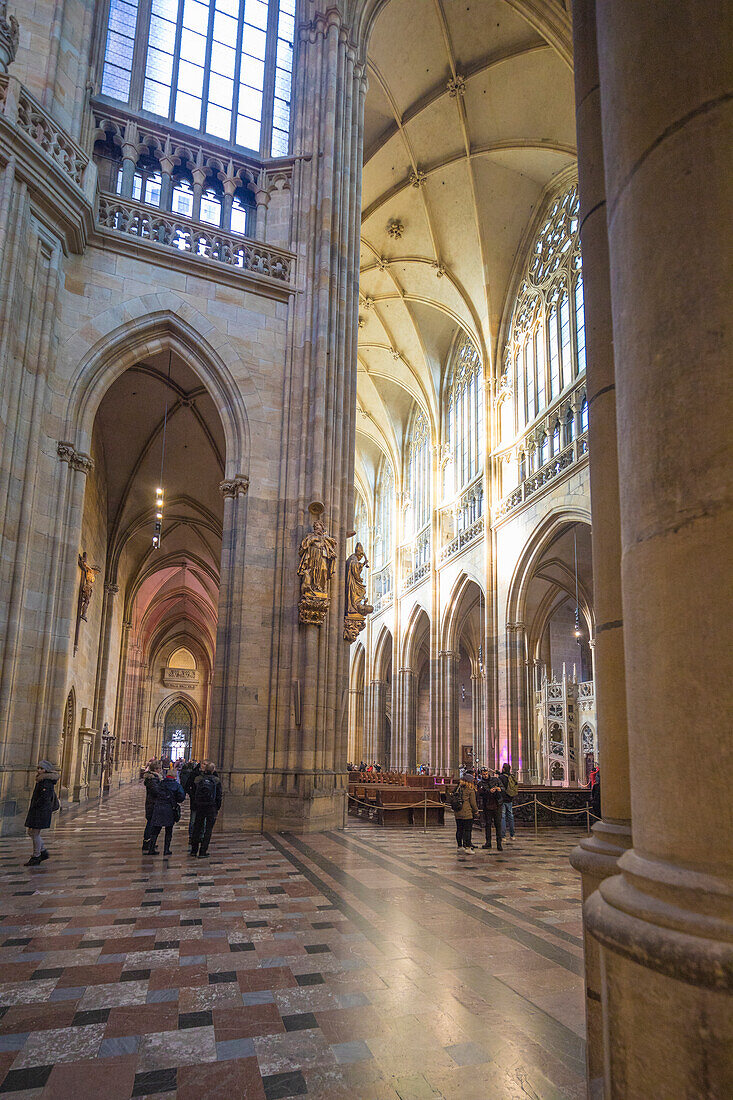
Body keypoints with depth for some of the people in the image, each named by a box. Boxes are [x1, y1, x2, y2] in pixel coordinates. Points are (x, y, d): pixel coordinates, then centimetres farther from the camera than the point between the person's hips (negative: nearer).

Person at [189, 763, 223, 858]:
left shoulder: (197, 779, 0)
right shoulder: (216, 780, -4)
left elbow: (193, 795, 4)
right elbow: (219, 796, -2)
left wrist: (193, 807, 12)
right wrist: (217, 809, 6)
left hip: (199, 807, 2)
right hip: (211, 808, -2)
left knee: (197, 828, 15)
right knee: (208, 830, 5)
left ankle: (194, 850, 22)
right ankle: (202, 852, 4)